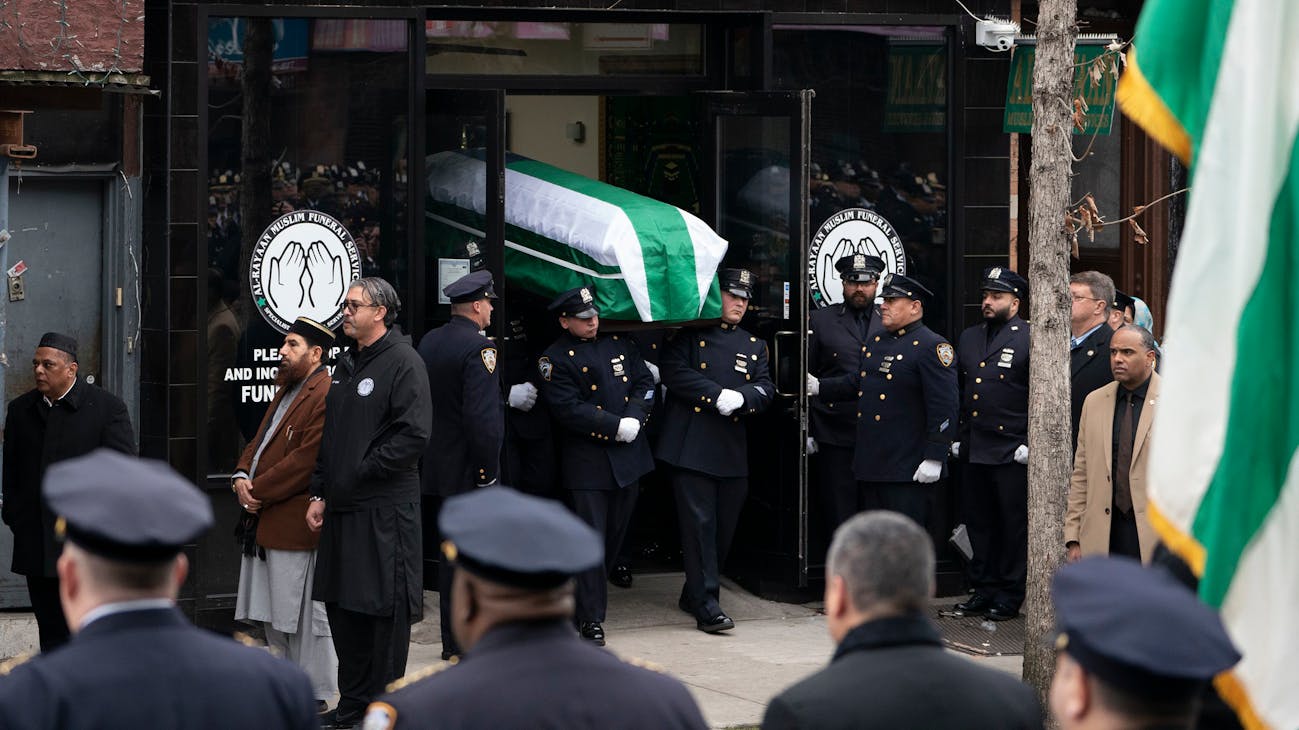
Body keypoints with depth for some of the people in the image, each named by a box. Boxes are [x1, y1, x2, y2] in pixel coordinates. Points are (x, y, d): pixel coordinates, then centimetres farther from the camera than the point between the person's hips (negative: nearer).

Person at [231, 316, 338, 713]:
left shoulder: (325, 397, -16)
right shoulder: (287, 391, 18)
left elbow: (306, 460, -22)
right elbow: (259, 441, 21)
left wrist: (257, 491, -16)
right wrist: (242, 477, 1)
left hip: (296, 525, -10)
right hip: (266, 521, 10)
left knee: (304, 615, -3)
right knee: (272, 616, 17)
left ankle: (316, 694, 5)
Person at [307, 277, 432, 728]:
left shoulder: (403, 363, -10)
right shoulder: (346, 365, 16)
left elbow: (414, 436, -18)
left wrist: (359, 472, -13)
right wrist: (320, 493, 13)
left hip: (385, 509, -8)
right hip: (342, 506, 8)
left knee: (384, 606, -3)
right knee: (341, 605, 11)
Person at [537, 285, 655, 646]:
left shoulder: (621, 344, 11)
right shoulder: (556, 359, -7)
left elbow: (645, 383, 9)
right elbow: (569, 409, -15)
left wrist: (635, 418, -10)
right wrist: (616, 426, -18)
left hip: (628, 454, 6)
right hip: (586, 459, -6)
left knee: (616, 532, 13)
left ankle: (591, 590, 31)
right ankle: (591, 617, -5)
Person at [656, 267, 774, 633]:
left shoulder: (754, 346, 19)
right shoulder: (690, 335, 5)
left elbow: (765, 391, 9)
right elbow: (672, 371, -9)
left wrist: (741, 397, -13)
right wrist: (718, 395, -17)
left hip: (733, 451, 5)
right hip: (692, 447, -5)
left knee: (724, 527, 9)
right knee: (699, 523, -9)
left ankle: (693, 595, 24)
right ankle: (706, 605, -10)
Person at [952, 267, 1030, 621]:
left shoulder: (1031, 340, -6)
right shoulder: (969, 338, 14)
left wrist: (1031, 444, -13)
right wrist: (956, 436, 14)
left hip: (1011, 453, -6)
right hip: (973, 452, 7)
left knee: (1014, 524, 1)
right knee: (979, 522, 11)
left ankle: (1010, 595, 9)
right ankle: (984, 589, 21)